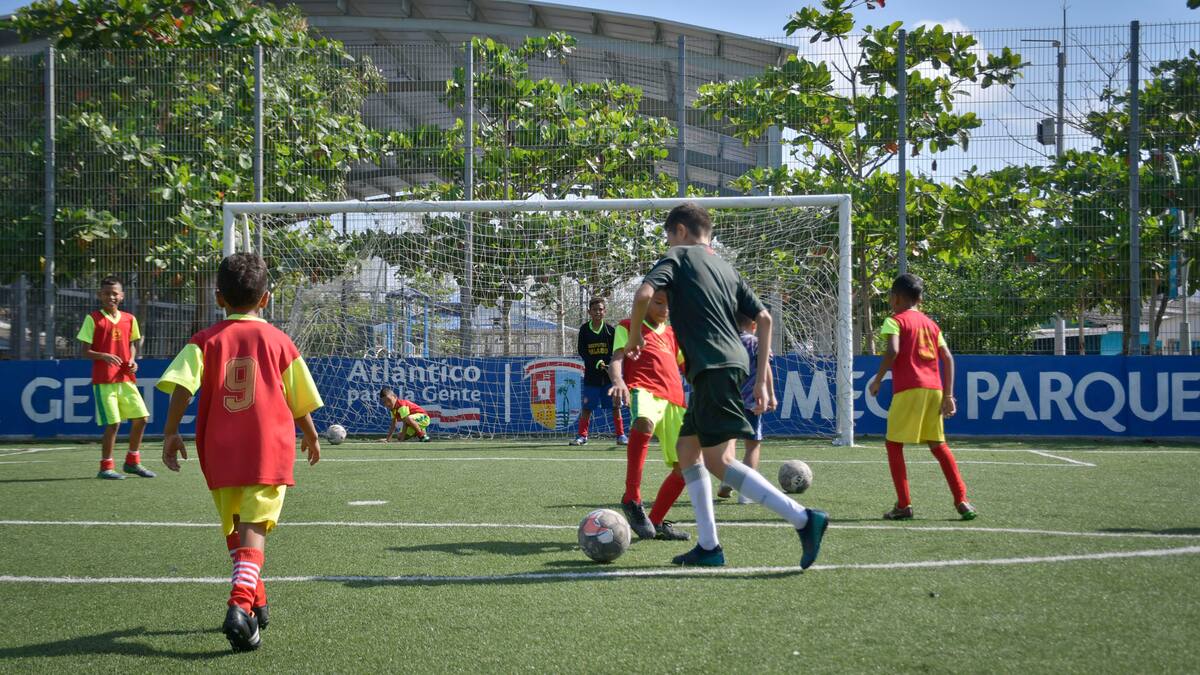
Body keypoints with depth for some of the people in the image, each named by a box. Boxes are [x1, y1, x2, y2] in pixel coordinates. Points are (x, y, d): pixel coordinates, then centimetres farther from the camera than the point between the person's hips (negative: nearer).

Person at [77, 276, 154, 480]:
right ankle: (106, 467, 6)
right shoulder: (93, 319, -3)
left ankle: (132, 462, 19)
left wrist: (132, 360, -1)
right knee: (113, 423, -8)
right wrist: (104, 356, -23)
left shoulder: (129, 319, 9)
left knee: (141, 418, 3)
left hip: (126, 379, 5)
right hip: (103, 380, -5)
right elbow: (86, 352, -5)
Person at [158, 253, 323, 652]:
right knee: (254, 529, -7)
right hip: (269, 450, -2)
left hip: (220, 452, 2)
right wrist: (311, 436, 24)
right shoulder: (278, 341, 4)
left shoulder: (206, 341, 3)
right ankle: (241, 603, -28)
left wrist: (171, 432, -7)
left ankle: (255, 602, 29)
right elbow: (300, 399, 9)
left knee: (234, 528, 19)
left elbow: (181, 387, -12)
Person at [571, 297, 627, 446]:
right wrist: (596, 363, -17)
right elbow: (581, 351, -4)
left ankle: (620, 435, 6)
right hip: (591, 375, 0)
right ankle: (582, 435, 13)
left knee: (615, 405, -1)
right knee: (586, 407, 4)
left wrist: (610, 367, -17)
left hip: (609, 374, 0)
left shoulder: (610, 330, 1)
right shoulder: (584, 329, 1)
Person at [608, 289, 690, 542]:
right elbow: (616, 360, -2)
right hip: (644, 389, -7)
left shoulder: (672, 334, 29)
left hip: (674, 400, 7)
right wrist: (618, 380, -25)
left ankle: (657, 522, 21)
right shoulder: (627, 327, 13)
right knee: (644, 422, -42)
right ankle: (632, 500, -33)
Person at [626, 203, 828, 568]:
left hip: (714, 368, -9)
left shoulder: (679, 256, 2)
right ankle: (708, 547, 12)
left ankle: (803, 519, -20)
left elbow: (644, 294, -16)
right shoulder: (726, 267, 22)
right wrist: (762, 379, 16)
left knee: (719, 460, -11)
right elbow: (763, 317, 15)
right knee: (687, 447, 16)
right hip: (733, 363, 9)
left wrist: (635, 336, 2)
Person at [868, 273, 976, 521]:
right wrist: (948, 395, 10)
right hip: (934, 389, 6)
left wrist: (877, 380, -4)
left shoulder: (895, 321, 2)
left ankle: (904, 505, 0)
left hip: (908, 389, -6)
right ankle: (961, 500, 7)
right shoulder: (931, 324, 20)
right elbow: (948, 358, 12)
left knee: (894, 444, 5)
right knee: (938, 445, 15)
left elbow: (893, 352, -15)